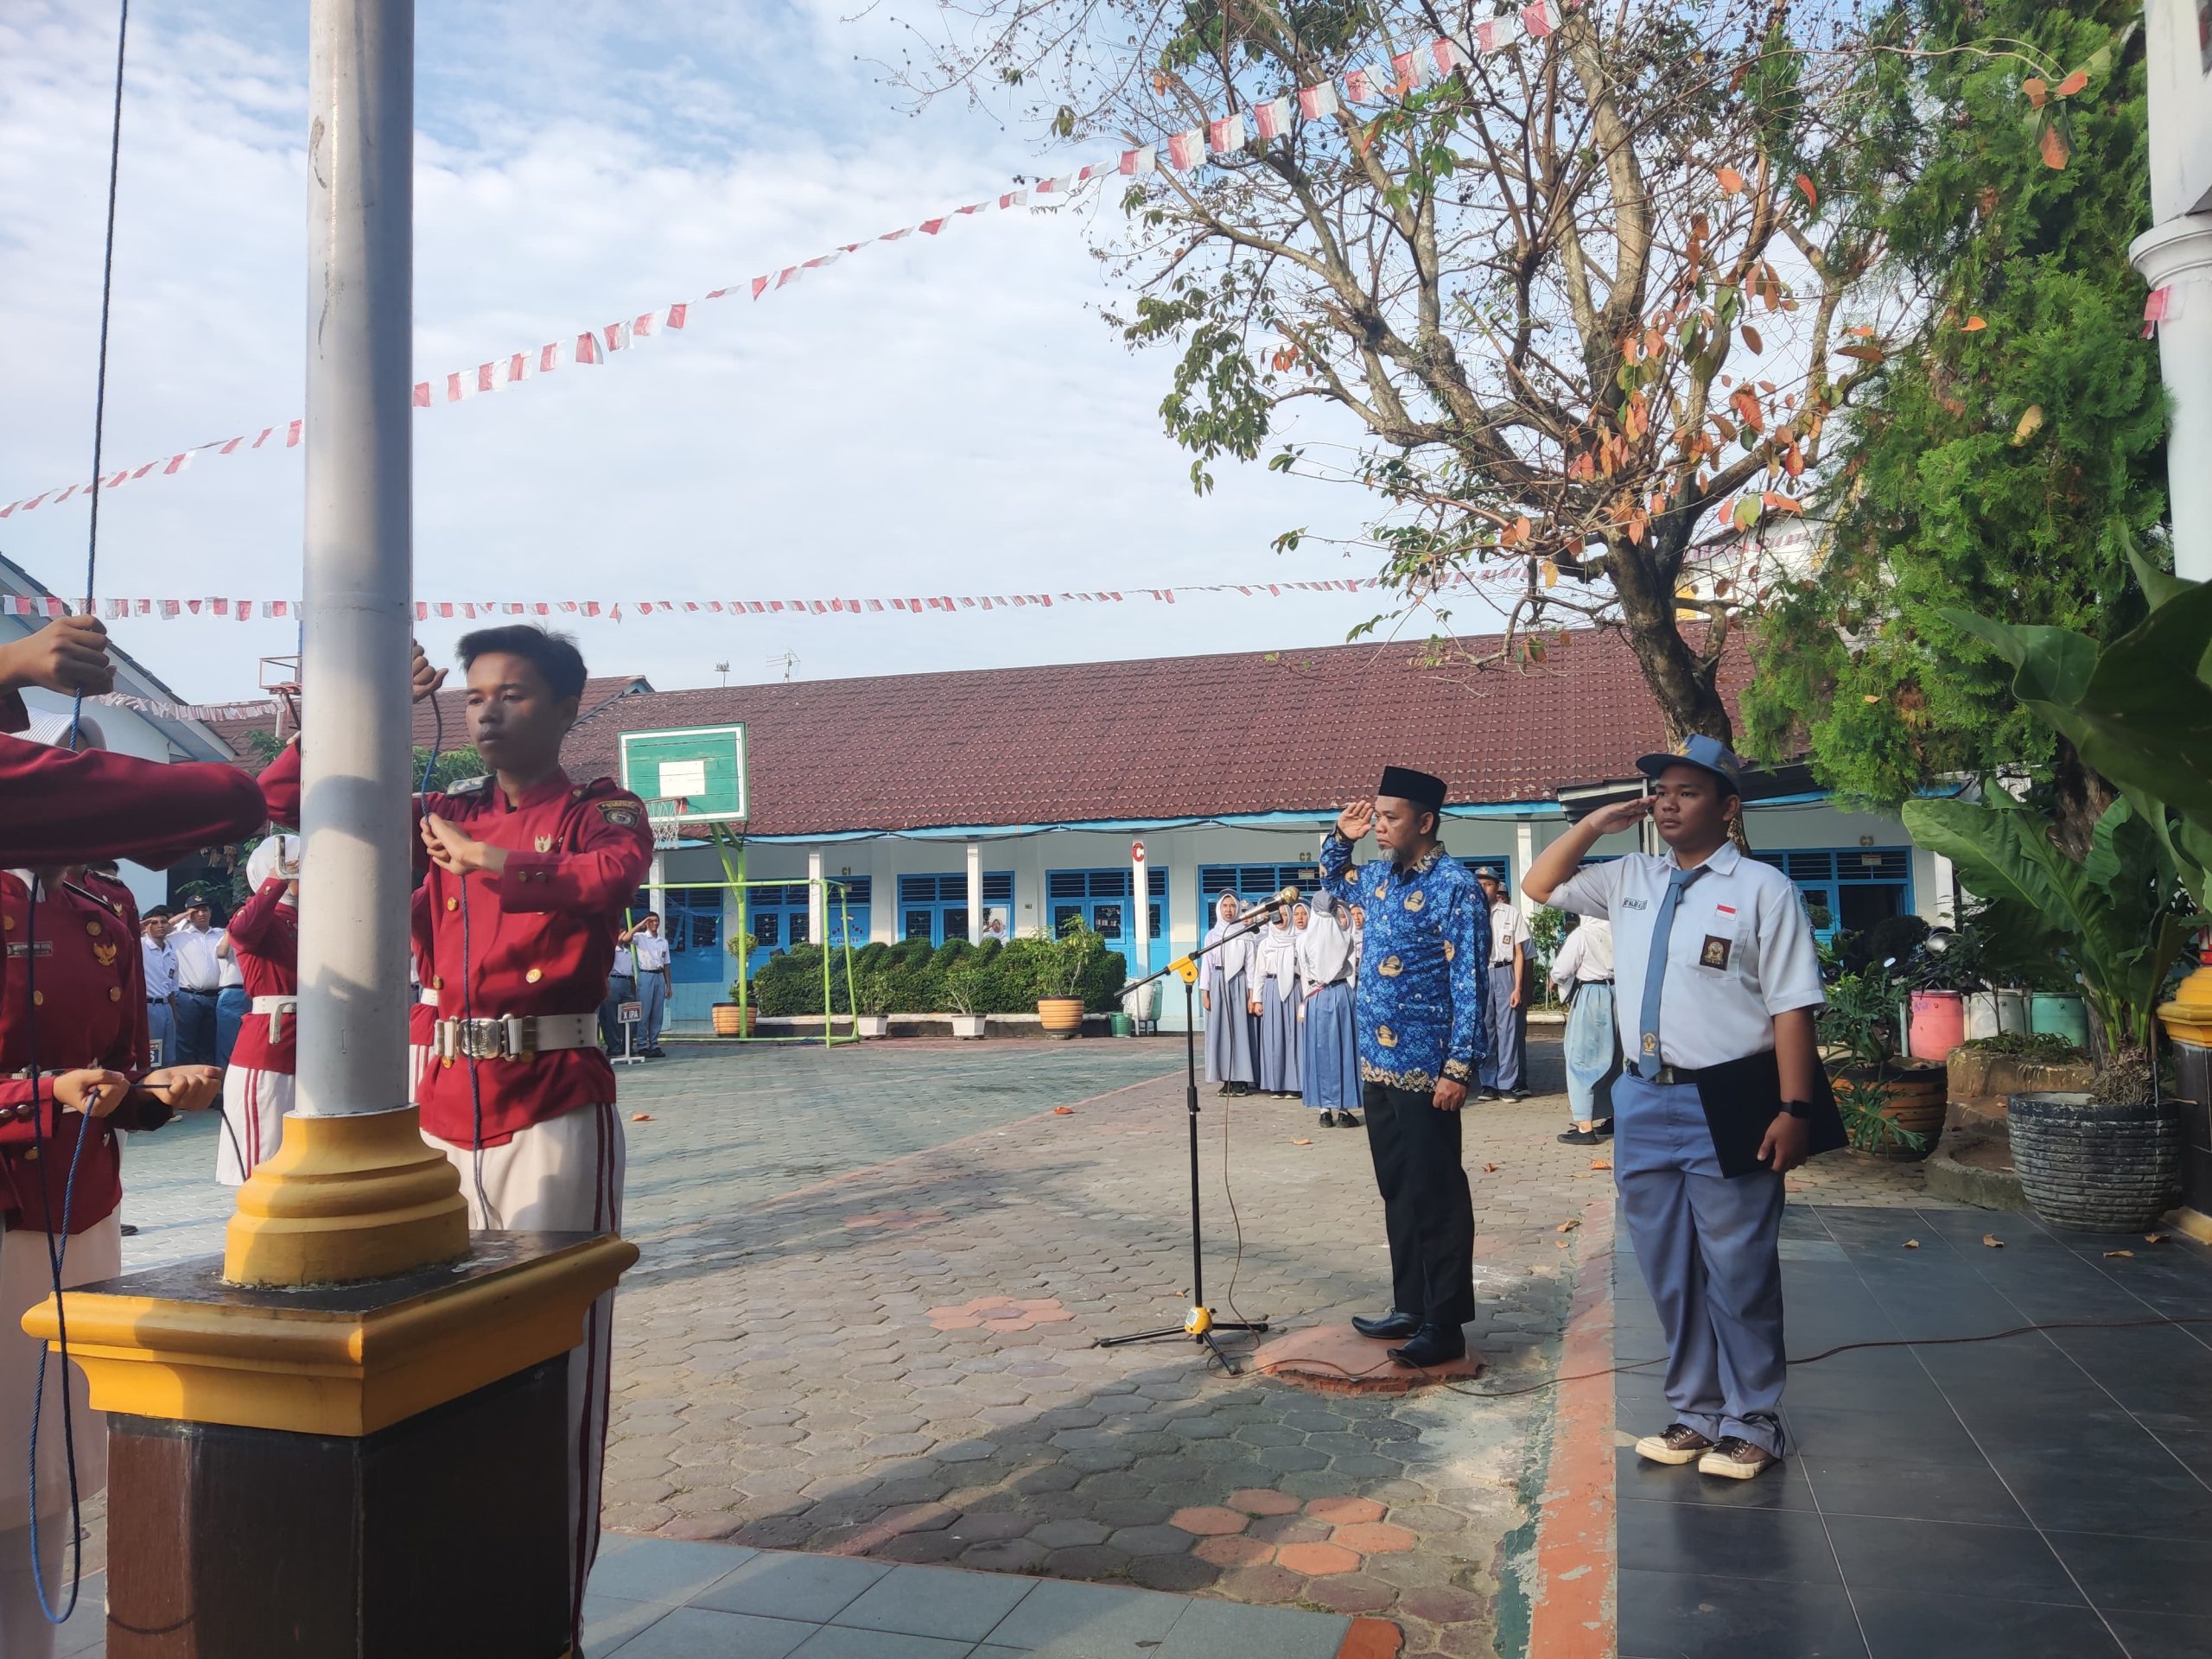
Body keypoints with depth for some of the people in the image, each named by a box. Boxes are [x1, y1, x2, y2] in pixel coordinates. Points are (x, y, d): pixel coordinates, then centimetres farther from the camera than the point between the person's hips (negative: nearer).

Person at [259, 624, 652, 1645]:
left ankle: (554, 1613, 11)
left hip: (557, 1111, -5)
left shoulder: (603, 812, 1)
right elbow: (283, 798, 12)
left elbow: (606, 880, -22)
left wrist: (491, 860, -36)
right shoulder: (442, 814, 14)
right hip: (442, 1109, 5)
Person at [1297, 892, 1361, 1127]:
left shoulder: (1304, 939, -4)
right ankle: (1344, 1109, 6)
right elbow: (1351, 971, 2)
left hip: (1314, 998, 0)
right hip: (1342, 995, 0)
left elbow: (1303, 975, 1)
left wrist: (1304, 1002, 8)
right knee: (1342, 1049, 6)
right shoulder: (1345, 938, -3)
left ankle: (1325, 1110, 6)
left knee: (1319, 1050, 6)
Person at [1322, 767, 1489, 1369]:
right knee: (1397, 1190, 15)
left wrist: (1459, 1068, -20)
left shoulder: (1454, 887, -13)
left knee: (1435, 1196, -1)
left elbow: (1469, 982, -17)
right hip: (1377, 1065, 8)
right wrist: (1341, 838, 12)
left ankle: (1445, 1325, 8)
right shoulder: (1379, 877, 10)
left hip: (1423, 1070, -8)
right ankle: (1410, 1306, 27)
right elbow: (1333, 879, 33)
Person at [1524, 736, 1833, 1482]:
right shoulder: (1628, 878, 10)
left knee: (1738, 1273, 6)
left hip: (1727, 1106, -6)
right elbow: (1538, 888, 21)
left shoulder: (1761, 888, -6)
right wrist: (1593, 825, 7)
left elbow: (1792, 1005, -10)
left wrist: (1795, 1109, -15)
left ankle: (1750, 1425, 25)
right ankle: (1694, 1414, 33)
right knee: (1668, 1272, 16)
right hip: (1645, 1102, 6)